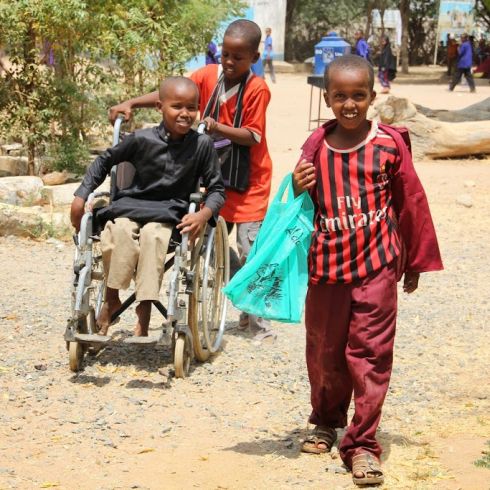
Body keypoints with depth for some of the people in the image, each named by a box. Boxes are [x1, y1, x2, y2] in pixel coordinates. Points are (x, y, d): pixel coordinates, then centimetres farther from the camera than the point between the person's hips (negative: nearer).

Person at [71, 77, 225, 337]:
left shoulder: (202, 145, -5)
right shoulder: (142, 139, -5)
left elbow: (216, 188, 2)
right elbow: (105, 161, 9)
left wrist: (204, 214, -19)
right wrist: (81, 196, 2)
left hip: (170, 211, -1)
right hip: (131, 204, 1)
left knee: (153, 235, -34)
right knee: (121, 230, -33)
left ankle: (144, 314, -27)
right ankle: (111, 299, -13)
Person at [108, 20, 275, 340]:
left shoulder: (257, 89, -17)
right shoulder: (209, 75, -4)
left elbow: (252, 136, -18)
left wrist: (215, 126, -30)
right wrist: (131, 103, -25)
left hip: (249, 181, -5)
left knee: (251, 250, -5)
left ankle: (257, 317, 11)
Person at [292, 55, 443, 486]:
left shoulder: (389, 144, -5)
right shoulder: (316, 147, 2)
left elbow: (411, 203, 2)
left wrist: (415, 261, 7)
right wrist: (299, 190, -10)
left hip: (376, 267, -3)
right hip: (326, 266, 3)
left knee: (370, 353, -4)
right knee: (324, 351, 14)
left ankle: (362, 443, 2)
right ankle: (327, 422, 36)